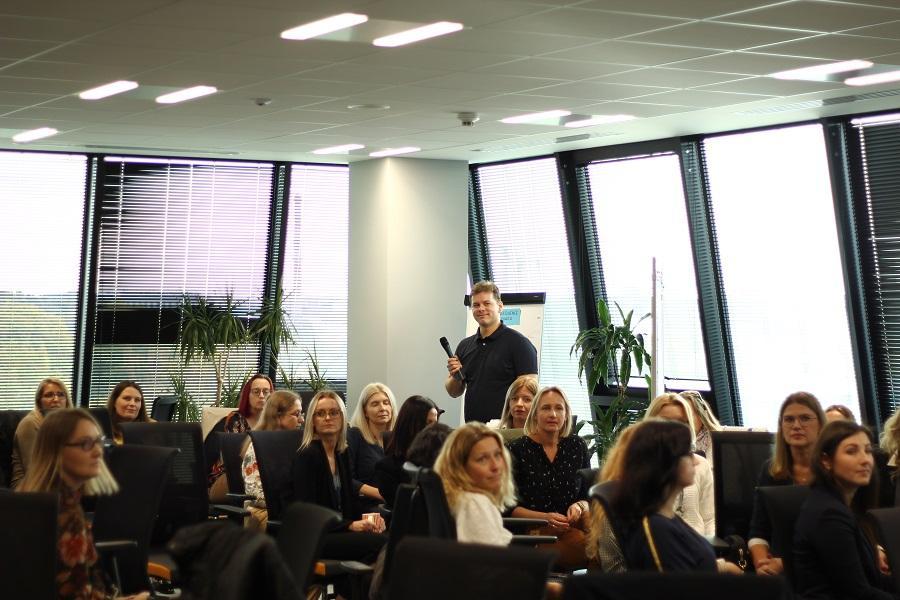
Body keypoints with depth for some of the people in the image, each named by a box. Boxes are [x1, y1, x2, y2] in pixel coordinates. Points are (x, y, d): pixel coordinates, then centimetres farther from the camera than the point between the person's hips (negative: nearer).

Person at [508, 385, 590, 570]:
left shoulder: (577, 446, 14)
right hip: (532, 531, -4)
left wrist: (579, 506, -7)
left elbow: (588, 497, 17)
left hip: (570, 524, 4)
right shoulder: (517, 449, 2)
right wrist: (545, 517, -17)